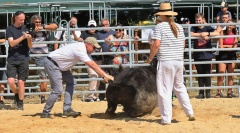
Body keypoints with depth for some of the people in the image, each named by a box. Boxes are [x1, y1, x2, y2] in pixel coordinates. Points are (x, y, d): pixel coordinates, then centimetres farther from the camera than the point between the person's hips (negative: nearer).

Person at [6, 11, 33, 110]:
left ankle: (20, 104, 10)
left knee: (21, 82, -1)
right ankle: (17, 94, 18)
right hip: (12, 59, -1)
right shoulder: (9, 29, 2)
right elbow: (12, 43, -11)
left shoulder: (25, 28, 5)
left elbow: (30, 46, 6)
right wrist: (23, 37, -21)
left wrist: (29, 39, -15)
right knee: (10, 81, -12)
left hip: (23, 59, 1)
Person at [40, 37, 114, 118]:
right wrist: (105, 75, -27)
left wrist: (102, 75, 0)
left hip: (59, 64, 11)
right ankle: (45, 113, -4)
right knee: (58, 90, -14)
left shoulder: (82, 48, 5)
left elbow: (92, 63, 7)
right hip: (51, 63, -11)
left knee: (70, 82, 11)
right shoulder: (80, 50, -24)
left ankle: (67, 110, 10)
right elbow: (92, 65, -28)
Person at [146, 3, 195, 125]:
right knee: (180, 87, 20)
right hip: (179, 61, 6)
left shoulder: (160, 26, -7)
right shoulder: (179, 27, 9)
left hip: (165, 61, -6)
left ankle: (166, 118, 2)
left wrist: (150, 58, -4)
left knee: (164, 90, 2)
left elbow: (156, 44, -15)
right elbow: (183, 44, 15)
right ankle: (190, 113, 18)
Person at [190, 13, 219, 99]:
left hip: (207, 55, -1)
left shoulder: (208, 28, 0)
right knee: (200, 74, 6)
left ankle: (208, 92, 8)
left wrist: (207, 33, -24)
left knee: (207, 74, 0)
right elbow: (191, 34, -18)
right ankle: (201, 93, 11)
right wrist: (201, 35, -21)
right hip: (197, 55, 1)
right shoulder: (194, 28, 4)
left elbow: (217, 33, -13)